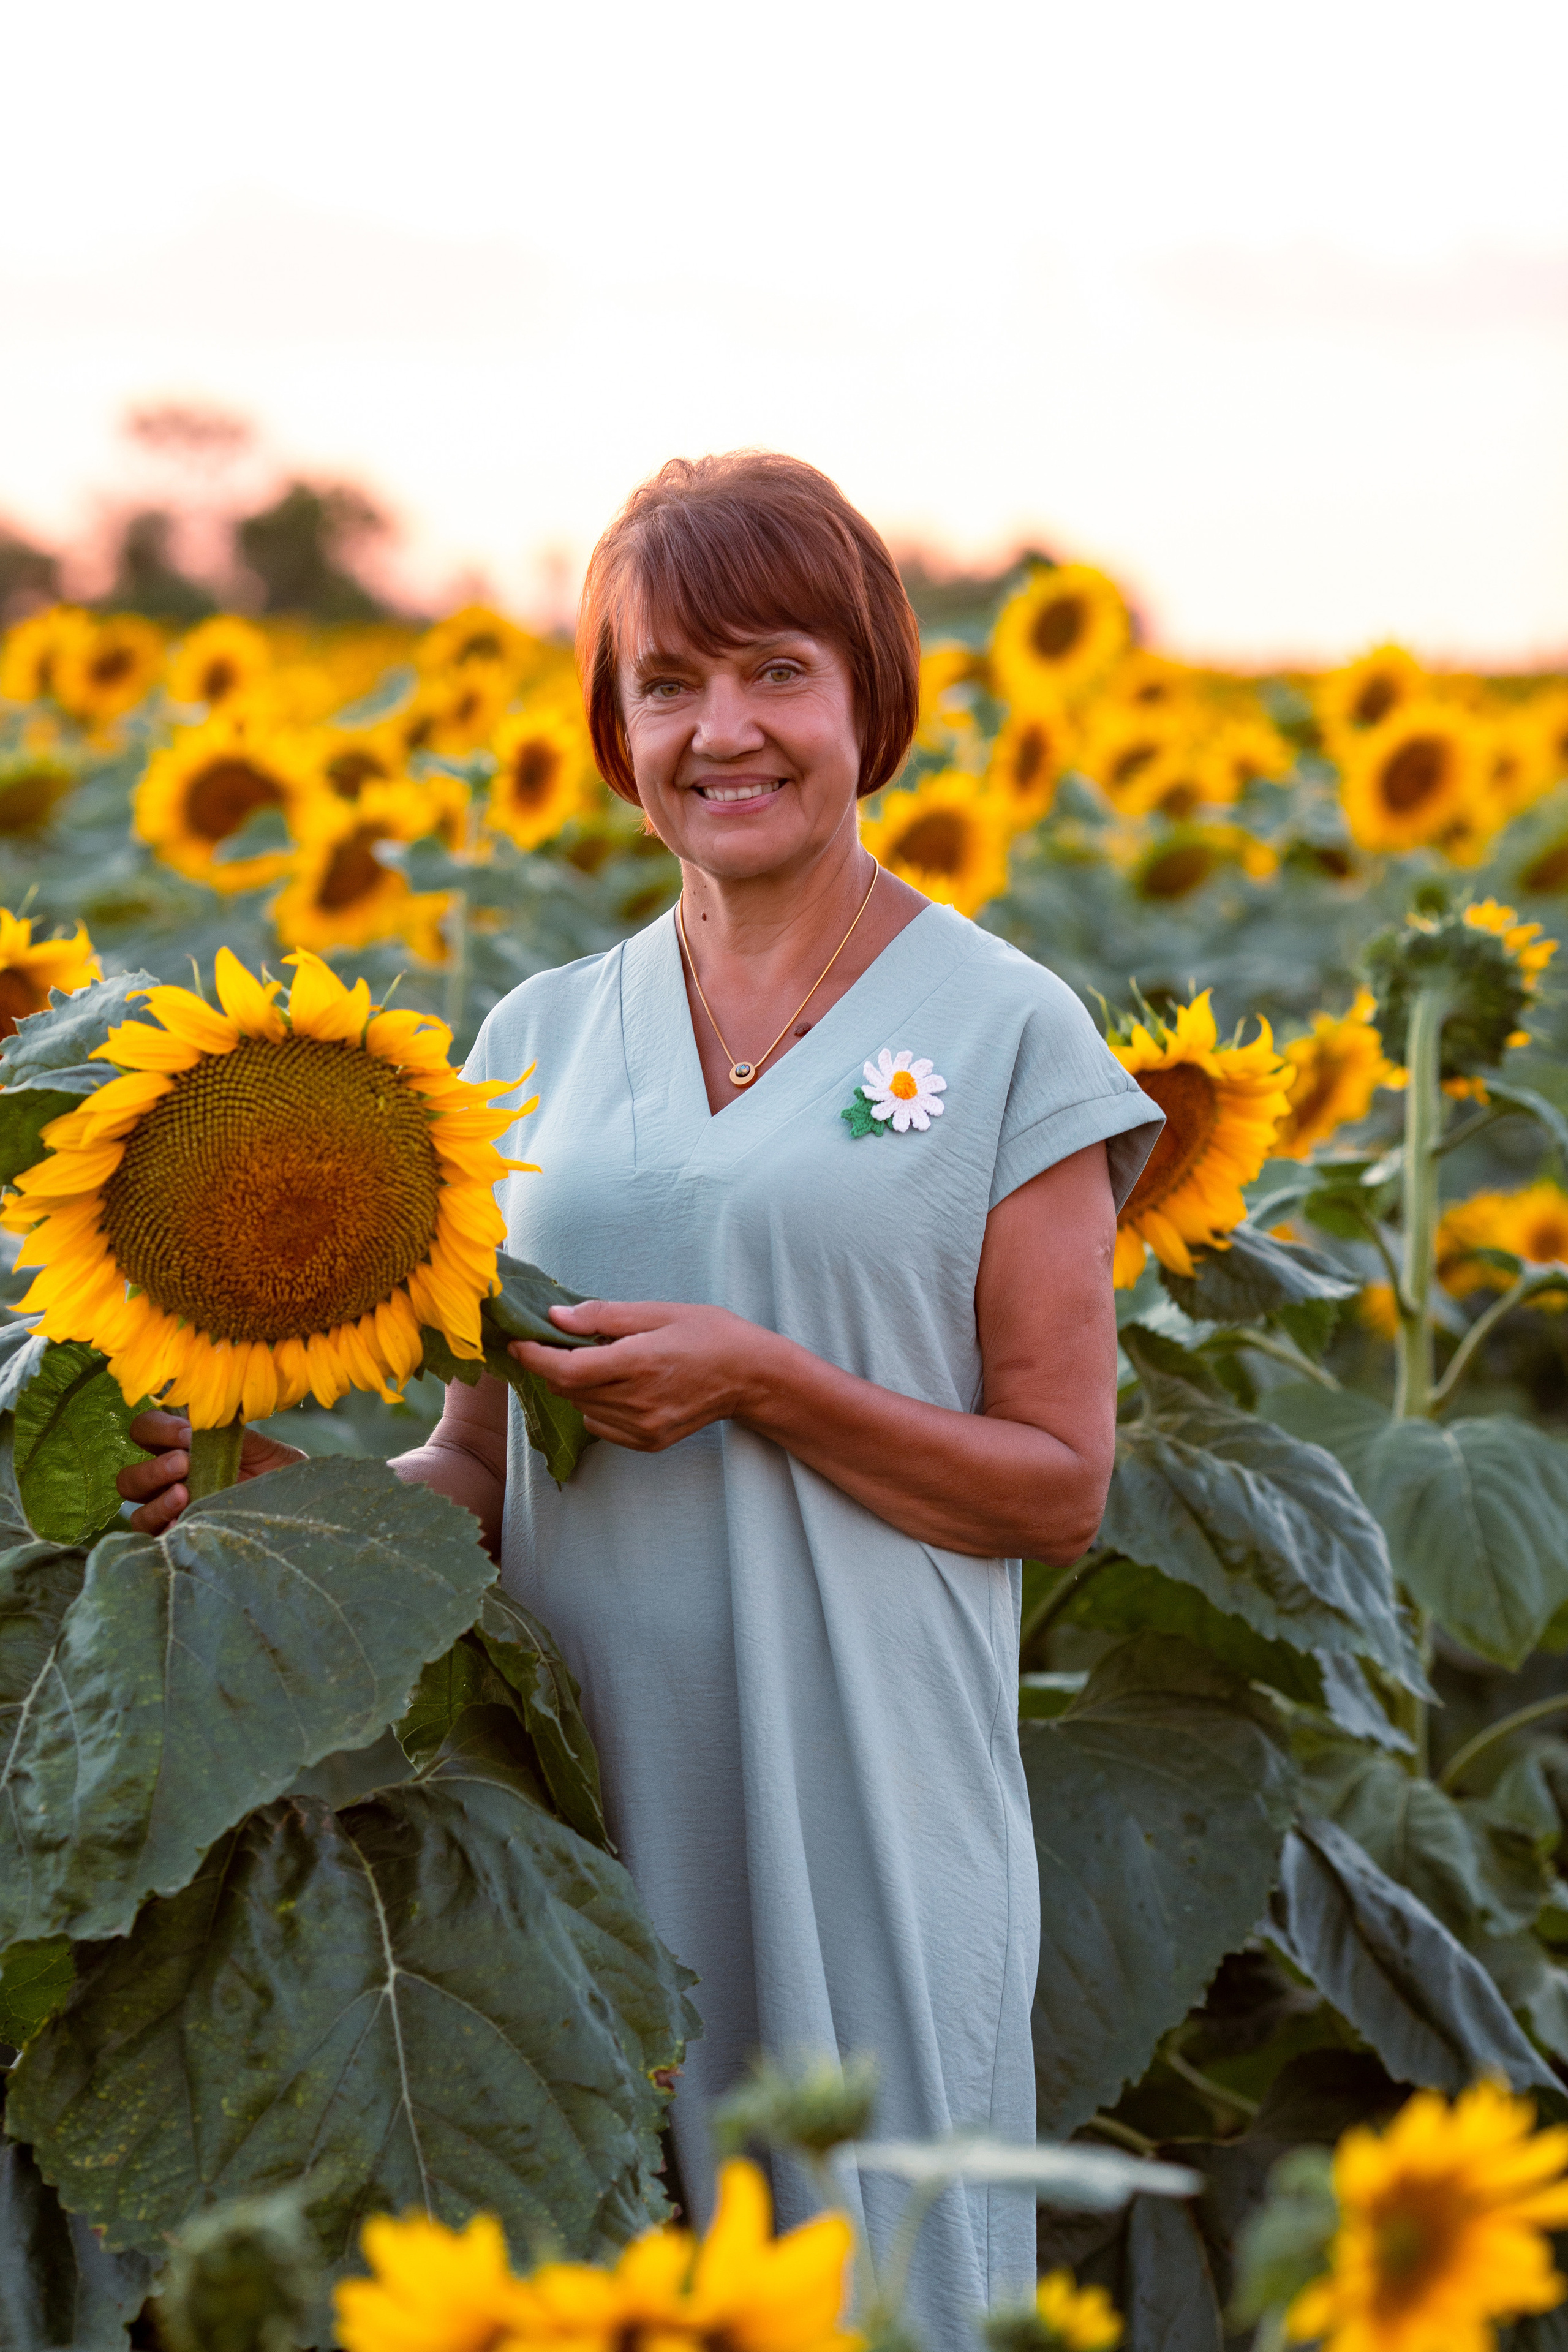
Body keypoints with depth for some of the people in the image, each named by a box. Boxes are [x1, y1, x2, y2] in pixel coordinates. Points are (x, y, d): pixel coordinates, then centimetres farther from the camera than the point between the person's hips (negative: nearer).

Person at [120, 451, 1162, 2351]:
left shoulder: (999, 1035, -1)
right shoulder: (544, 1039, 10)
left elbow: (1062, 1487, -3)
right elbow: (479, 1463, 10)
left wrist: (758, 1379, -16)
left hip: (863, 1808, -3)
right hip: (582, 1790, 3)